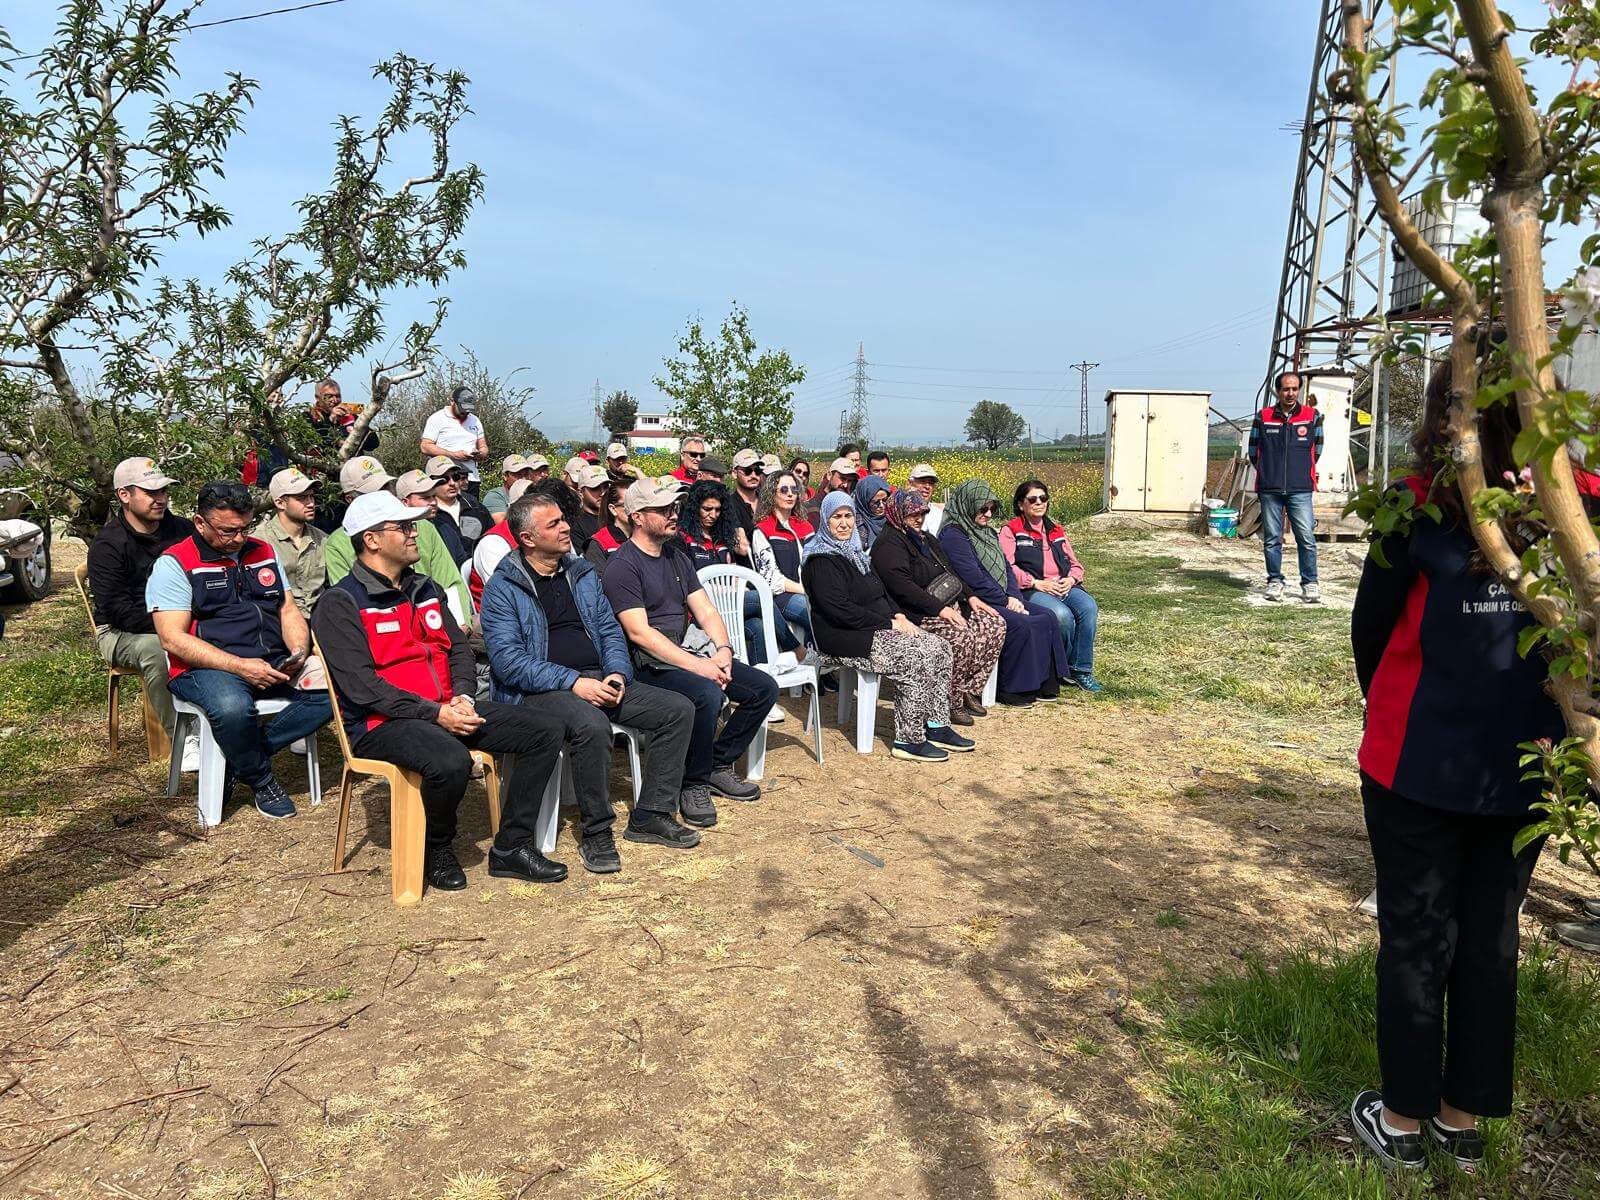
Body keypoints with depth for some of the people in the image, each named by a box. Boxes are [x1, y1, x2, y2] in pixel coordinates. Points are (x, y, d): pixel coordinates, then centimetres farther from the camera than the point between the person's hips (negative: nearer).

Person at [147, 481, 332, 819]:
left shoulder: (263, 552, 18)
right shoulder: (174, 563, -1)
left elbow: (288, 610, 18)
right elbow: (173, 639, -10)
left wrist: (299, 651, -5)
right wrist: (241, 667, -20)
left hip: (273, 665, 6)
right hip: (205, 668, -5)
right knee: (232, 706, -39)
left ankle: (239, 759, -10)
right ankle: (261, 780, -8)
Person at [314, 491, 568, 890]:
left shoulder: (424, 589, 17)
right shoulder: (341, 603, -7)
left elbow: (459, 648, 16)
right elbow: (360, 685, -16)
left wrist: (461, 695, -5)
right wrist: (435, 713, -20)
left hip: (446, 709, 8)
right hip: (382, 722, -7)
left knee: (547, 729, -6)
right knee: (451, 760, -38)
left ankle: (511, 846, -1)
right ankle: (437, 849, -5)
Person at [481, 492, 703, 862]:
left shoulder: (583, 574, 17)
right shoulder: (502, 588, -3)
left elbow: (610, 630, 17)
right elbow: (506, 658, -13)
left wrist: (617, 673, -5)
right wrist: (572, 682, -22)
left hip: (598, 681, 7)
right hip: (541, 690, -6)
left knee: (678, 709, -8)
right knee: (591, 724, -38)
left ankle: (651, 816, 0)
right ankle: (597, 833, -18)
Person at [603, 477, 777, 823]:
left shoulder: (676, 557, 17)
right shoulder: (623, 566, -9)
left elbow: (706, 611, 13)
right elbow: (639, 632, -18)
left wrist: (723, 650, -8)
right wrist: (697, 666, -23)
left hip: (693, 651, 8)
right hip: (652, 664, -8)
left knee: (764, 687, -3)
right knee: (707, 694, -34)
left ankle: (718, 765, 9)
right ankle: (693, 783, -12)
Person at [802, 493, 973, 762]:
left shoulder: (853, 551, 18)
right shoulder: (821, 561, -13)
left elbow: (880, 591, 24)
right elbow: (841, 610, -21)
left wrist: (898, 615, 3)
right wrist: (889, 624, -17)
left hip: (876, 629, 10)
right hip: (845, 639, -10)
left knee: (940, 649, -2)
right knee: (916, 660, -25)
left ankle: (936, 726, 3)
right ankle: (909, 740, -16)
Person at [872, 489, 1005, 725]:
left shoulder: (926, 538, 22)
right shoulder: (888, 544, -9)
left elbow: (948, 573, 26)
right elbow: (902, 586, -20)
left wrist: (970, 596, 9)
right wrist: (940, 609, -25)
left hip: (949, 605, 10)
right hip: (919, 614, -10)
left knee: (996, 625, -6)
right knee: (962, 637, -32)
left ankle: (969, 691, 0)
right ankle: (951, 703, -16)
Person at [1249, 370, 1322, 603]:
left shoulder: (1312, 416, 5)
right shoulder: (1263, 417, 5)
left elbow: (1316, 450, 16)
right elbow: (1253, 452, 14)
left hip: (1300, 490, -1)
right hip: (1269, 490, 1)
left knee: (1306, 538, -5)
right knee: (1271, 539, 6)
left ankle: (1310, 583, 5)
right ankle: (1274, 581, 16)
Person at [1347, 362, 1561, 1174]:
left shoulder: (1422, 505, -13)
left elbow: (1371, 626, -4)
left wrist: (1385, 707, 14)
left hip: (1420, 763, -3)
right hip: (1525, 766, 3)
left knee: (1416, 941, 11)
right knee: (1490, 939, 17)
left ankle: (1404, 1119, 25)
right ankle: (1465, 1117, 31)